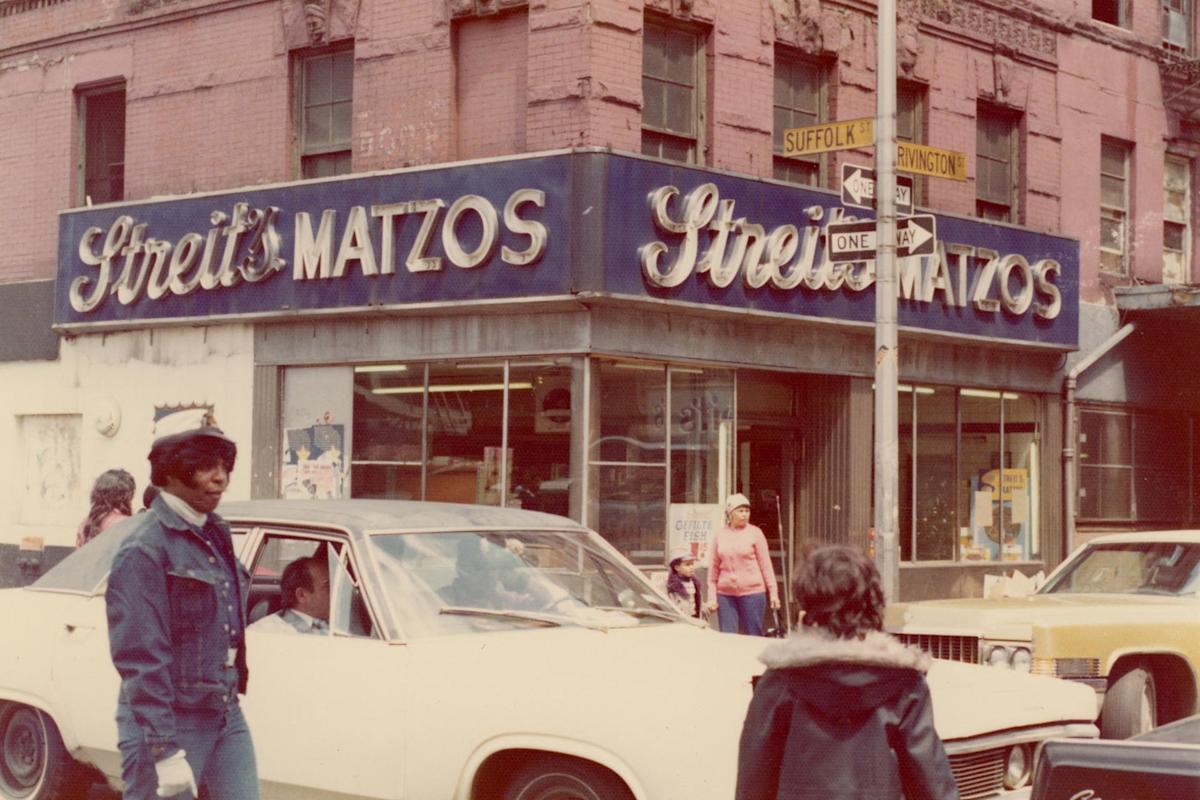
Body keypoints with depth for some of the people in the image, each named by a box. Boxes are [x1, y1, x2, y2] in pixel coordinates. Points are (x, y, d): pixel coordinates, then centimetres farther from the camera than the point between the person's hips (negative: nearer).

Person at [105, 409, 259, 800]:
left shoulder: (214, 534, 10)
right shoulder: (145, 549, -15)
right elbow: (140, 659, -19)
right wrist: (166, 752, -21)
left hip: (225, 715, 8)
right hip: (167, 722, -8)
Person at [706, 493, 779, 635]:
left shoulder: (755, 533, 0)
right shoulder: (720, 535, 6)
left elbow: (766, 564, 1)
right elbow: (714, 568, 9)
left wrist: (773, 592, -2)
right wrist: (711, 597, 4)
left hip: (752, 593, -2)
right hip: (725, 595, 2)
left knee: (754, 637, 1)